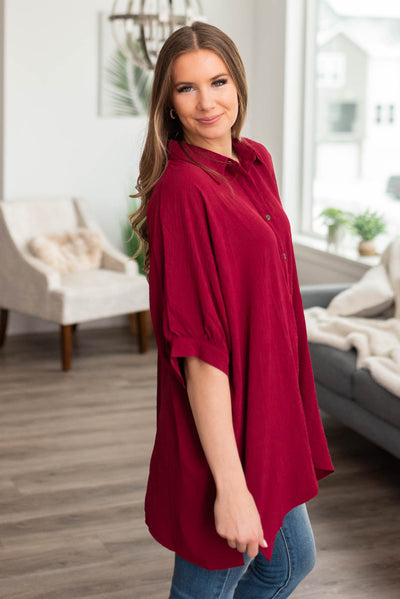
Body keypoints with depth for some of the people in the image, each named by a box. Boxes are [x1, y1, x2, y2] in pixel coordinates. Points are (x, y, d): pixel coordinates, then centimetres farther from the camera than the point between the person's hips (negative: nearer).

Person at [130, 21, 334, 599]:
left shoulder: (256, 161, 5)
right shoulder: (182, 189, -23)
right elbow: (199, 349, -26)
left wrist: (289, 410, 15)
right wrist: (230, 485, -25)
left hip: (269, 409, 9)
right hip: (220, 427, -9)